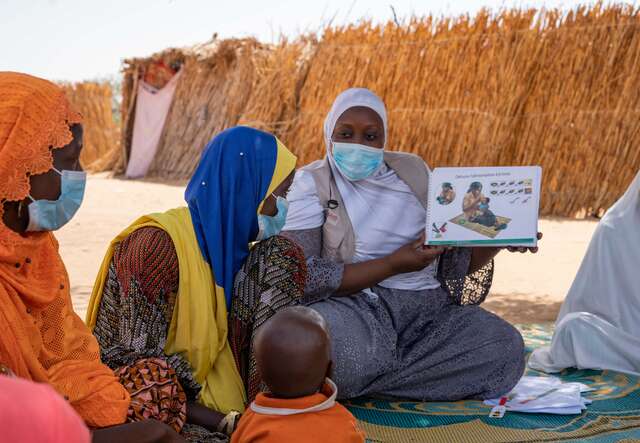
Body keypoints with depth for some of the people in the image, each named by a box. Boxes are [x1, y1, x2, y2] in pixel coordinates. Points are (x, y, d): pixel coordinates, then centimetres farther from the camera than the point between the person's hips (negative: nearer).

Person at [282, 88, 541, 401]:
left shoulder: (413, 171, 15)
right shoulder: (312, 183, 2)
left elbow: (459, 263, 16)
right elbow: (300, 275, -13)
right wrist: (392, 265, -16)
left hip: (428, 308, 6)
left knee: (505, 346, -21)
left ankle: (358, 383, -15)